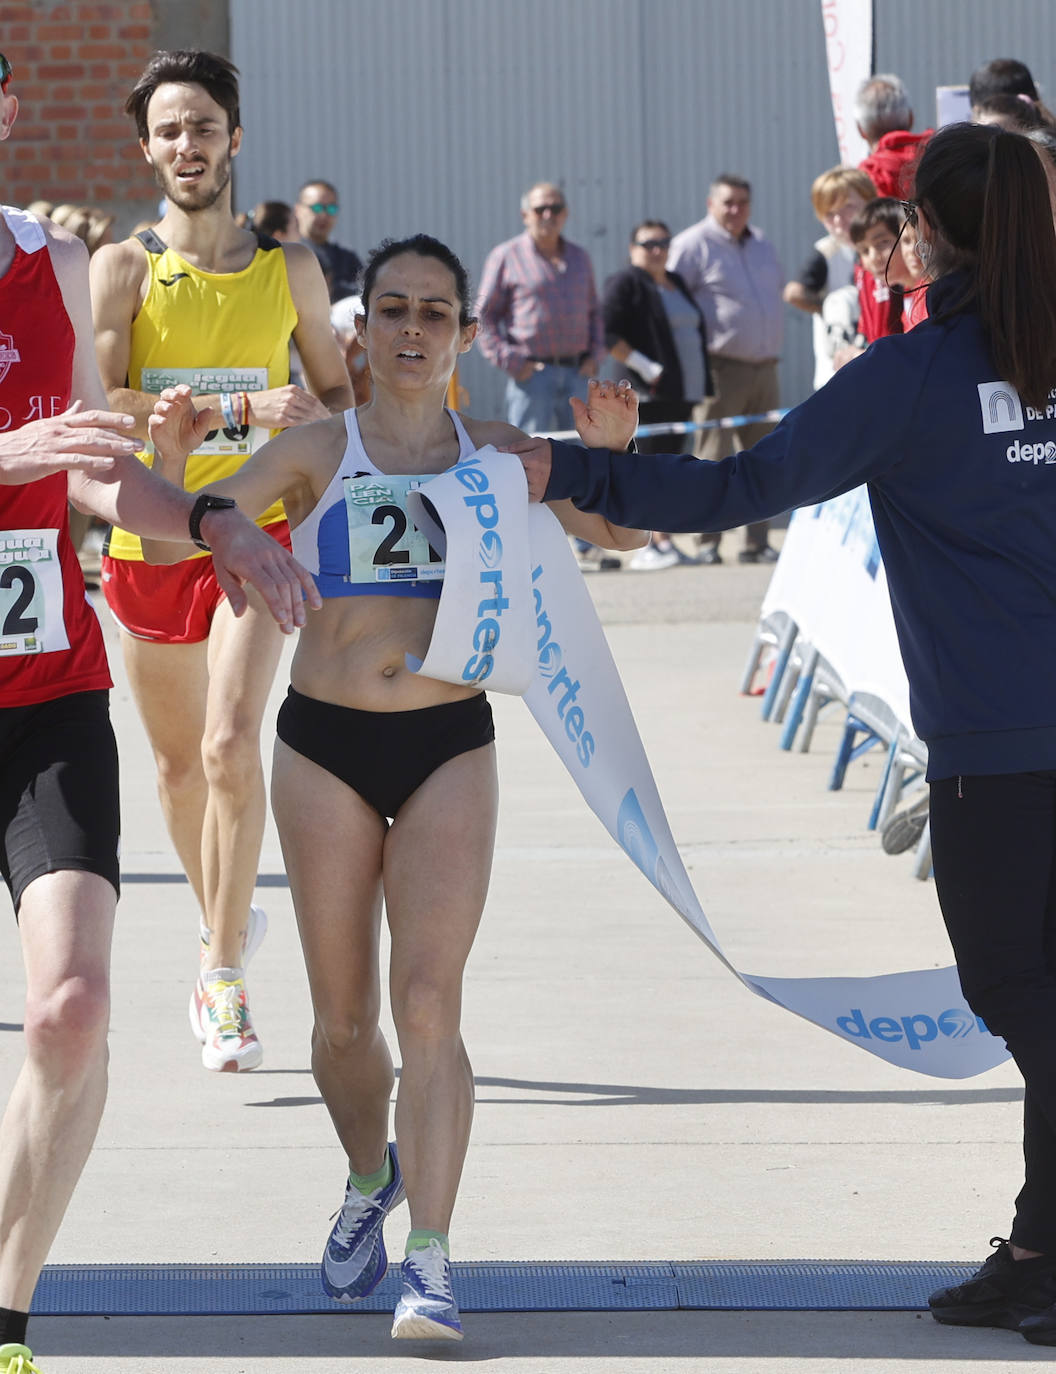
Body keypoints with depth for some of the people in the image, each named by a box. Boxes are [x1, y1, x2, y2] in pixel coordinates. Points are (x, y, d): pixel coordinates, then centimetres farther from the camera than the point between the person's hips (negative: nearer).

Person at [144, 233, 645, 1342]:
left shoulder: (494, 453, 5)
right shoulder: (316, 453, 1)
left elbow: (619, 535, 5)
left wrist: (609, 455, -15)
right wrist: (168, 458, -22)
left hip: (449, 747, 0)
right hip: (325, 747, 0)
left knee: (429, 1004, -13)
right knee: (344, 1019, 8)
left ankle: (431, 1263, -15)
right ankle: (370, 1178, 38)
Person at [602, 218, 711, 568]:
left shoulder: (677, 284, 20)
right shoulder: (625, 284, -4)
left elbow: (695, 332, 27)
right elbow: (608, 335, -13)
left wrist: (701, 385, 15)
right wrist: (643, 366, -18)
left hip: (683, 393, 8)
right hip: (647, 394, -8)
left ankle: (664, 543, 11)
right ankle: (645, 548, -13)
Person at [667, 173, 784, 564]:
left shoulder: (761, 243, 16)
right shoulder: (693, 245, -6)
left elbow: (779, 288, 28)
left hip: (764, 367, 7)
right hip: (722, 368, -7)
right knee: (713, 460, -8)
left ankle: (757, 542, 12)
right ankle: (706, 543, -5)